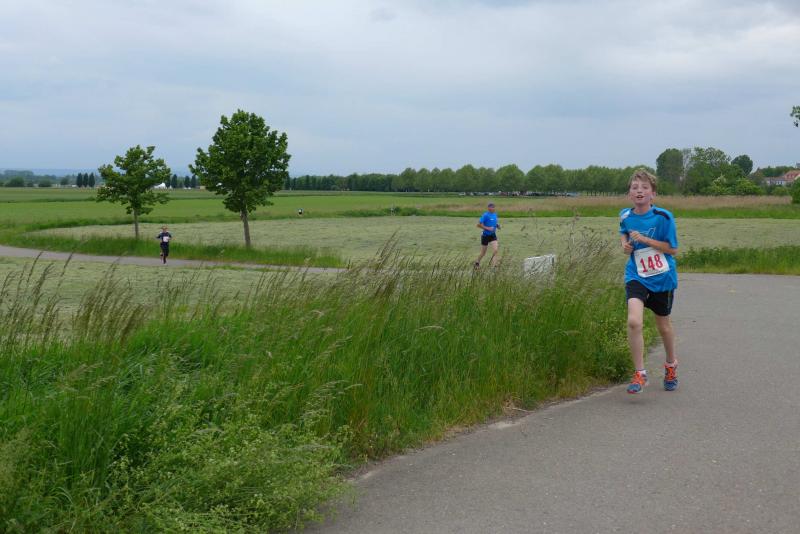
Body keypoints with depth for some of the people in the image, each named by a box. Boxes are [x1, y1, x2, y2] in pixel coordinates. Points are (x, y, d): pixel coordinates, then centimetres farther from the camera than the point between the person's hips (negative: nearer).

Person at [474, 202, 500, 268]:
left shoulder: (495, 215, 5)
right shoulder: (485, 215, -16)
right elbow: (479, 225, -18)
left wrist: (497, 226, 0)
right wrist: (487, 228, -24)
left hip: (493, 235, 5)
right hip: (486, 236, -5)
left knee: (495, 250, -15)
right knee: (483, 253, 9)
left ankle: (492, 265, -6)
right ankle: (477, 262, 37)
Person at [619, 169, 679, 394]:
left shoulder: (663, 217, -13)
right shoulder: (625, 216, -2)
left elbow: (673, 248, -12)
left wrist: (645, 239, -21)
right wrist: (625, 243, -2)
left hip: (662, 277, -1)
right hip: (636, 276, 1)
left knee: (663, 325, 15)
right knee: (634, 321, -21)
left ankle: (671, 365, 44)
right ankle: (640, 374, -9)